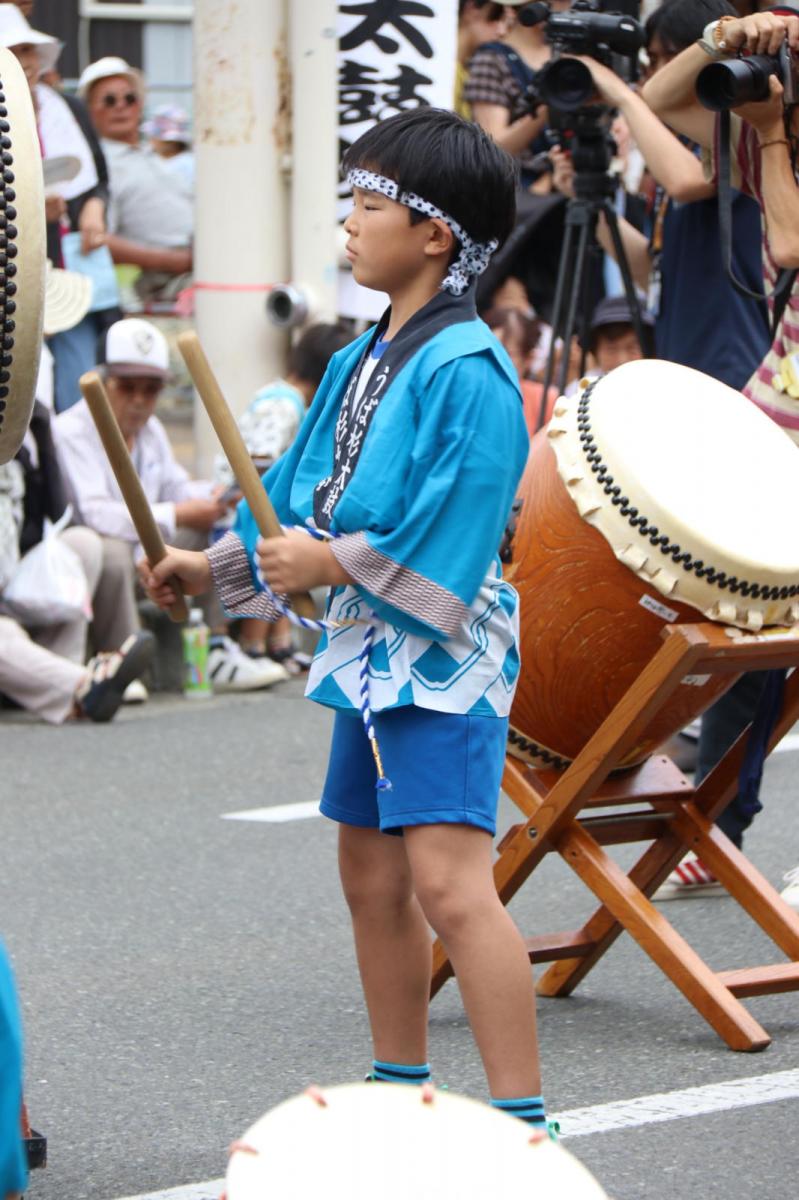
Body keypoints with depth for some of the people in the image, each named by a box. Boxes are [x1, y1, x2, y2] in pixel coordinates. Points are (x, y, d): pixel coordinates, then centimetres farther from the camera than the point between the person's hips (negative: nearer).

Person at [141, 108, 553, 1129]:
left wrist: (334, 563, -19)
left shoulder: (467, 371, -17)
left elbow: (447, 533, -23)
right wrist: (211, 565, 20)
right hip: (367, 649, 10)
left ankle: (523, 1119, -17)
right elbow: (301, 487, 21)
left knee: (447, 881, -17)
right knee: (371, 875, 16)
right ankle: (401, 1089, 30)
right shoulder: (360, 362, 11)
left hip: (444, 657, -10)